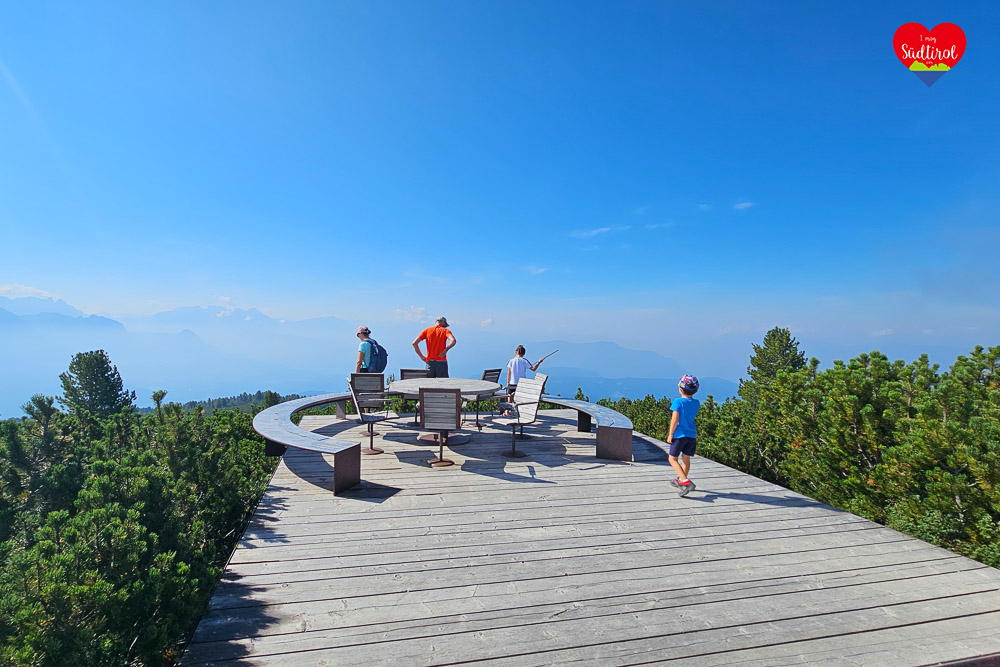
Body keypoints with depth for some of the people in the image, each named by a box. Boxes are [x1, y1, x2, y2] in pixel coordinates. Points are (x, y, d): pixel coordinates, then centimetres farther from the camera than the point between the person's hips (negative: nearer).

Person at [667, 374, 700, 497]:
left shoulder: (678, 402, -14)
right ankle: (681, 480, 33)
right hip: (692, 435, 6)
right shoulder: (696, 403, 3)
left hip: (680, 435, -6)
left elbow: (675, 419, -18)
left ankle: (686, 481, -12)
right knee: (686, 459, 17)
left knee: (673, 459, 3)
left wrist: (670, 434, -10)